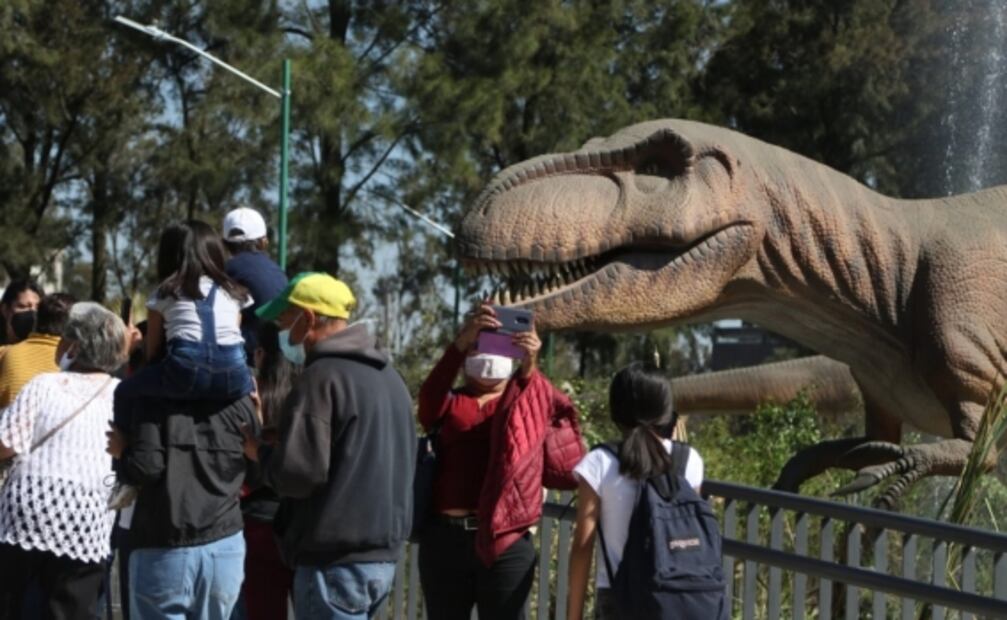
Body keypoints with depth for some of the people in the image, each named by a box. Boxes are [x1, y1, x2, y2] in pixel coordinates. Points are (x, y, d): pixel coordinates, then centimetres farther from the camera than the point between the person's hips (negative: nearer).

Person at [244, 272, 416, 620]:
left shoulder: (323, 376, -13)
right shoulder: (387, 375, 16)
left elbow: (298, 473, -20)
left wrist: (257, 451, -2)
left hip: (335, 559, -9)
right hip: (383, 553, 9)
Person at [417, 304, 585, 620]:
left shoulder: (526, 400, 10)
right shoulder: (449, 403, 10)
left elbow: (552, 407, -12)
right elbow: (429, 395, -13)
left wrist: (530, 368, -31)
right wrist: (461, 343, -30)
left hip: (506, 540, -1)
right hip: (445, 538, 1)